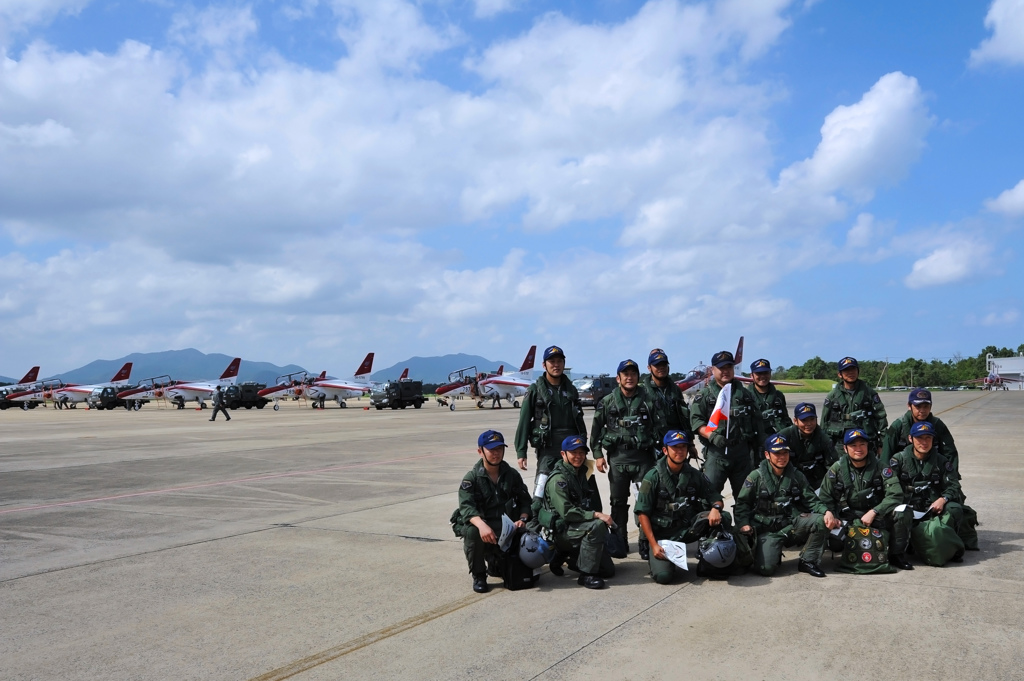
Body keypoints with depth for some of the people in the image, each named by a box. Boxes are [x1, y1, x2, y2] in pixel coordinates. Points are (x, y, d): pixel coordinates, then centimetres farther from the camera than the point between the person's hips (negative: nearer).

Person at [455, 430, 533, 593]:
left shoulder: (512, 474, 10)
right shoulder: (471, 478, -3)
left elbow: (525, 500, 9)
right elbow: (466, 507, -17)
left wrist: (522, 519, -14)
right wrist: (482, 525, -37)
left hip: (507, 529, 4)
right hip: (483, 525, -3)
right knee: (472, 532, -37)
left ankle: (494, 562, 14)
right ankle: (478, 576, -11)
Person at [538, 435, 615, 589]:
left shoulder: (581, 474, 11)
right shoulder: (558, 479, -16)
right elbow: (566, 512, -25)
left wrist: (600, 515, 4)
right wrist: (596, 515, -29)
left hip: (577, 528, 8)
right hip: (561, 530, -8)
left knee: (608, 570, 5)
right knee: (597, 526, -34)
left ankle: (565, 556, 16)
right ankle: (586, 575, -23)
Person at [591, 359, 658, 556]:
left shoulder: (648, 400, 4)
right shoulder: (608, 401, 6)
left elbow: (659, 428, 3)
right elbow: (597, 428, 7)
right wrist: (597, 454, 1)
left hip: (643, 457, -1)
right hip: (617, 457, 1)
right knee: (618, 501, 8)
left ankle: (646, 542, 4)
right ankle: (619, 542, 19)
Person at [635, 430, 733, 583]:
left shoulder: (695, 475, 3)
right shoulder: (653, 477, -8)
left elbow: (716, 499, 7)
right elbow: (642, 513, -10)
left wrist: (716, 508, -19)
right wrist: (654, 545, -17)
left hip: (688, 529, 3)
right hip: (662, 534, -3)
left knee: (724, 518, -20)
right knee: (663, 575, -25)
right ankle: (654, 556, 11)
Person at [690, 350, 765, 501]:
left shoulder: (744, 393, 15)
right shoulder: (705, 394, 4)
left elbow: (756, 422, 16)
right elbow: (696, 420, -6)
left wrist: (759, 447, 11)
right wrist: (712, 435, -21)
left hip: (742, 450, 4)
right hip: (716, 451, -3)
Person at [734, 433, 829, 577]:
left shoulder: (797, 476, 9)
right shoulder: (756, 476, -2)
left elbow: (811, 500, 7)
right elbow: (742, 503, 1)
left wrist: (826, 511, -14)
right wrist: (744, 524, -16)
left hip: (792, 525, 3)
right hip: (767, 530, -3)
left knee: (820, 520, -23)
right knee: (766, 568, -24)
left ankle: (808, 561, -3)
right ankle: (775, 554, 16)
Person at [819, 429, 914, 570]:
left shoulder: (879, 467, -3)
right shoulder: (837, 468, -2)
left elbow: (895, 494, -12)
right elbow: (825, 497, -2)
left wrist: (873, 512, -22)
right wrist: (831, 515, -22)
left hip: (877, 517, 0)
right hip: (848, 518, 0)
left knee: (903, 512, -28)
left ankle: (897, 555, -5)